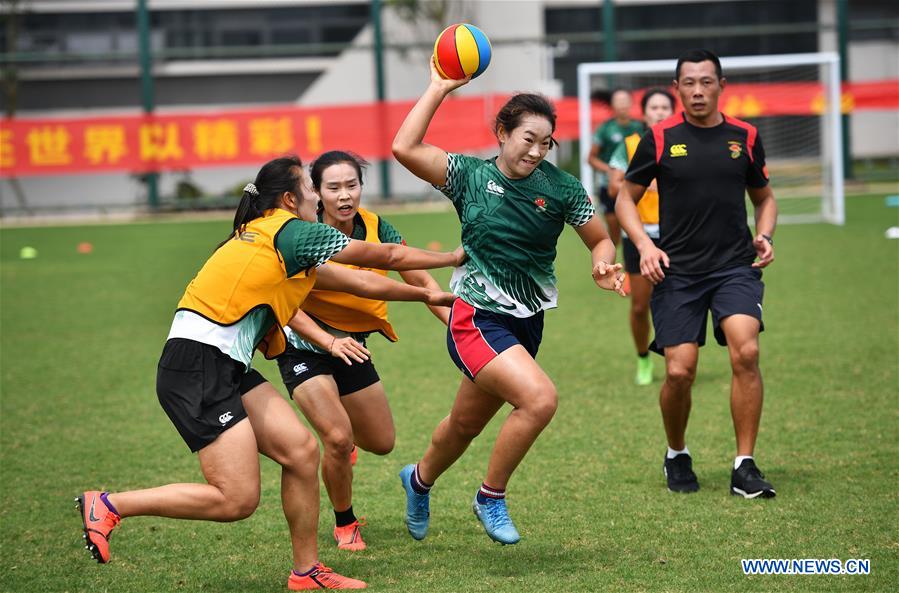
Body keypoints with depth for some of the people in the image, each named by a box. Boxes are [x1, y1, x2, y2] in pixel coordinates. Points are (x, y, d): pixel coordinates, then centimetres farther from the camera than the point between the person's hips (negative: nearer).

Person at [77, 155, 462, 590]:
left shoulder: (269, 238, 20)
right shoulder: (293, 232, -8)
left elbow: (360, 281, 28)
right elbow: (389, 257, 2)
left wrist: (425, 294, 32)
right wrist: (453, 258, 16)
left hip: (226, 370, 10)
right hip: (197, 368, -10)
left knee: (301, 451, 5)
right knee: (236, 499, -12)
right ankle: (108, 505, -4)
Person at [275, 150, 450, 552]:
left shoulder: (375, 229, -11)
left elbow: (422, 282, -4)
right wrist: (329, 342, -36)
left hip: (351, 345, 5)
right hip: (304, 348, -5)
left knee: (382, 443, 13)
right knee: (338, 438, -22)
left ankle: (337, 432, 50)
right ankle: (344, 524, 4)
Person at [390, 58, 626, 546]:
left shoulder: (559, 187, -3)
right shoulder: (470, 175, -7)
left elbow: (600, 240, 7)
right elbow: (405, 148, -18)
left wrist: (603, 266, -15)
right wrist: (439, 89, -15)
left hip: (526, 323, 4)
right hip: (476, 319, -4)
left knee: (467, 424, 20)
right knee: (540, 398, -26)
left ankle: (419, 480, 51)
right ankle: (491, 496, -5)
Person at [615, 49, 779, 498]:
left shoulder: (745, 137, 8)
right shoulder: (660, 138, 2)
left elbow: (764, 196, 22)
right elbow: (626, 197, 10)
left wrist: (764, 234, 2)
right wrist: (644, 245, -6)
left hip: (735, 266, 1)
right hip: (677, 271, -1)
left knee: (746, 352, -21)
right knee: (679, 372, -7)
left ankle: (745, 468, -12)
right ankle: (676, 456, 22)